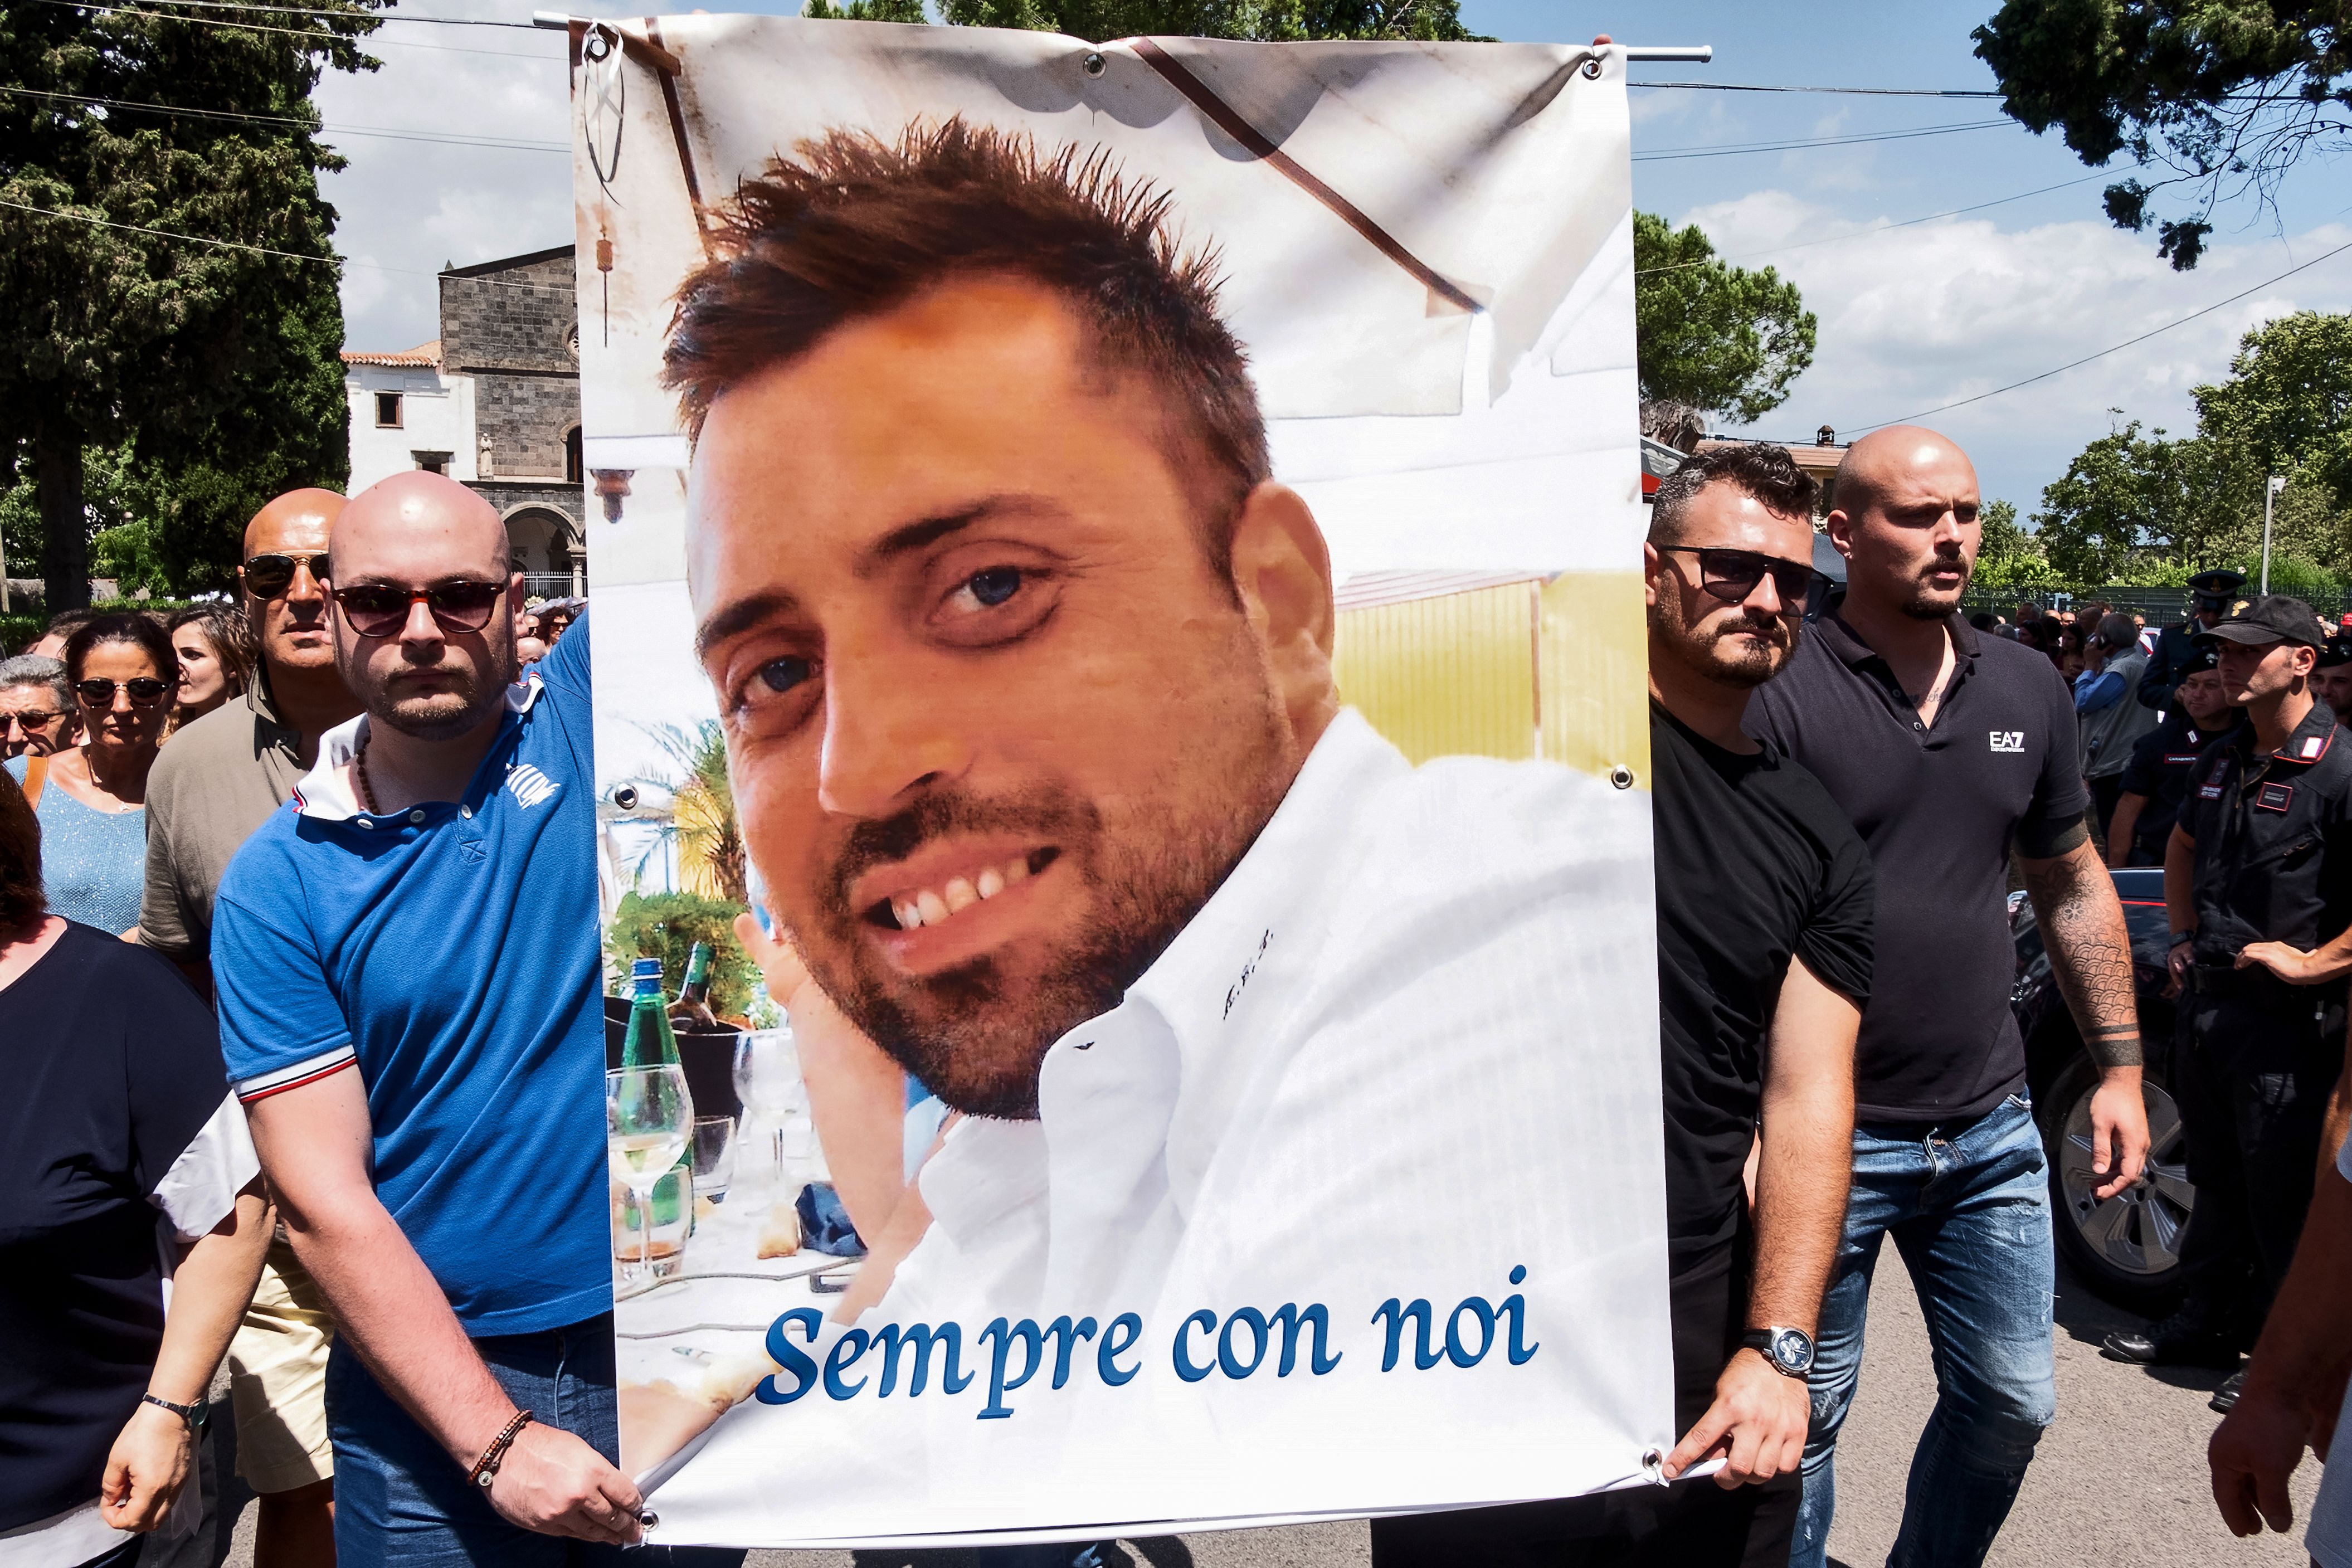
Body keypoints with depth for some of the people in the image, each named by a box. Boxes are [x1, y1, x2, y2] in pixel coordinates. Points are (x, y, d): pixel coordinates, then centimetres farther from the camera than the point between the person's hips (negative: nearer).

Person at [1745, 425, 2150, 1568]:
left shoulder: (2028, 691, 6)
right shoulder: (1779, 693, -13)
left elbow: (2074, 885, 16)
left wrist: (2121, 1065, 13)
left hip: (1990, 1130, 6)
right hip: (1826, 1134, -5)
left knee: (2013, 1403, 17)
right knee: (1802, 1419, 8)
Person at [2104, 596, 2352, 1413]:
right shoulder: (2219, 763, 9)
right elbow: (2182, 848, 29)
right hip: (2209, 1002, 8)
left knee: (2285, 1196, 2)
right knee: (2216, 1179, 18)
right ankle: (2207, 1322, 32)